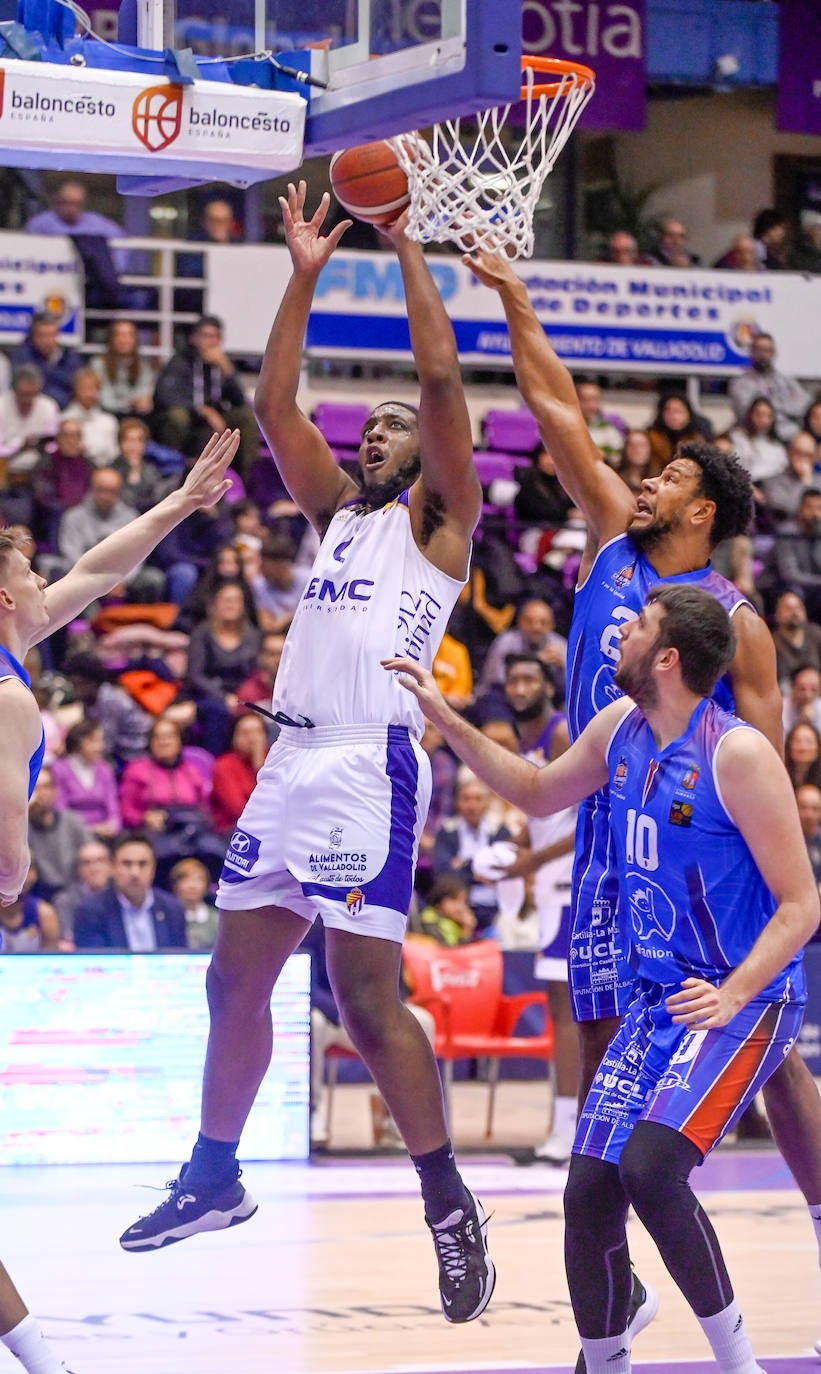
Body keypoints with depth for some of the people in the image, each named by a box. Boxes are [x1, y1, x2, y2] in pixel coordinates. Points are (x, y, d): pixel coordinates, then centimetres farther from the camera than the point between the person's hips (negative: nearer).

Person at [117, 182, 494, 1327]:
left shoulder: (440, 524, 4)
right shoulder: (337, 512, 22)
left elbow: (441, 375, -6)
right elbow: (275, 405, 15)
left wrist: (406, 243, -3)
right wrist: (305, 273, 12)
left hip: (374, 764, -7)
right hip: (292, 760, 7)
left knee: (367, 998, -12)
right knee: (236, 978, 10)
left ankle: (453, 1210, -4)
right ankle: (214, 1179, 23)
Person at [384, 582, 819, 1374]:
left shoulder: (738, 754, -19)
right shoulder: (620, 728, 4)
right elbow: (539, 795, 25)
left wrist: (733, 995, -28)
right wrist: (446, 721, 17)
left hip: (744, 1004, -7)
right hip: (657, 999, 7)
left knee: (649, 1169, -26)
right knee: (588, 1194, -1)